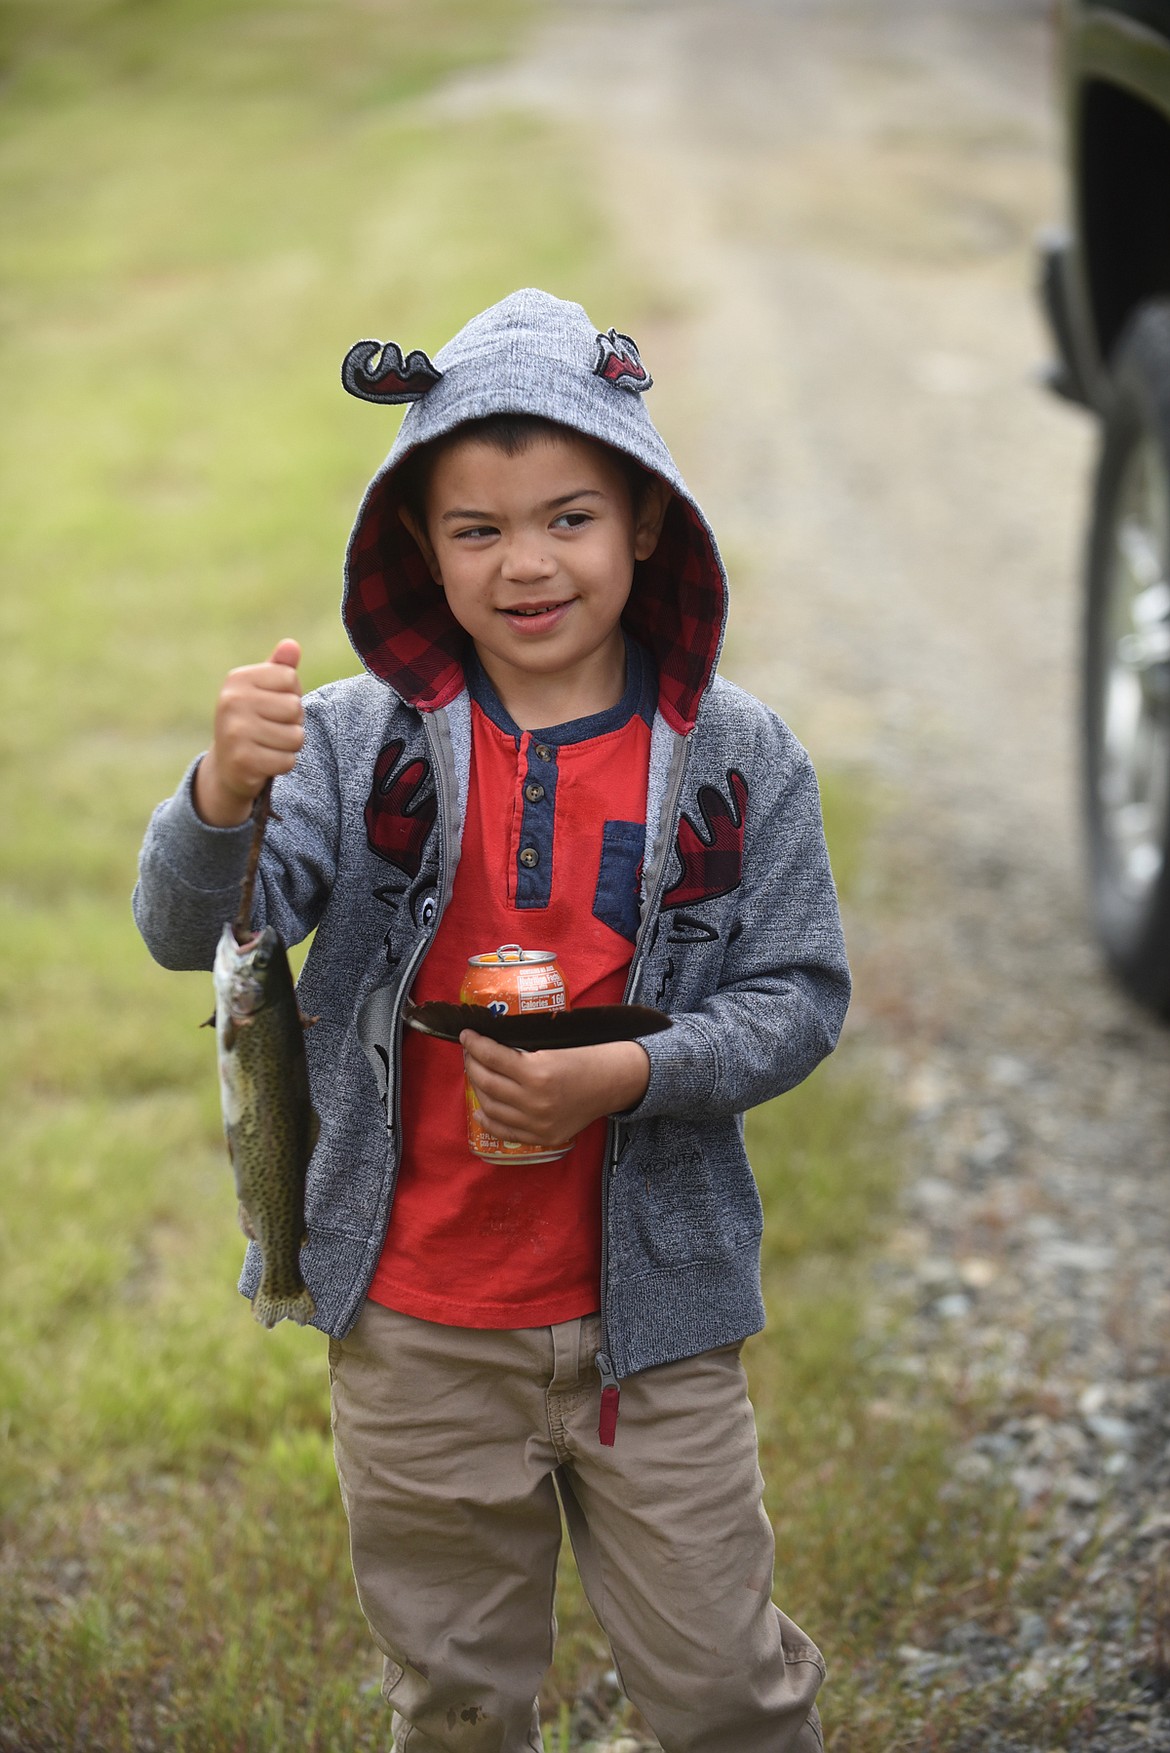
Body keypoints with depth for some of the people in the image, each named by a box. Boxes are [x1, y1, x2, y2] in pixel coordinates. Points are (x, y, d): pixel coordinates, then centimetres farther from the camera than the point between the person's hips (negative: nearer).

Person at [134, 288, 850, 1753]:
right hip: (415, 1319, 1)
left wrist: (629, 1074, -21)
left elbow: (797, 999, -4)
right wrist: (224, 794, -36)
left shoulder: (733, 755, -5)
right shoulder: (361, 740, -6)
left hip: (651, 1308, 0)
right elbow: (191, 932, -15)